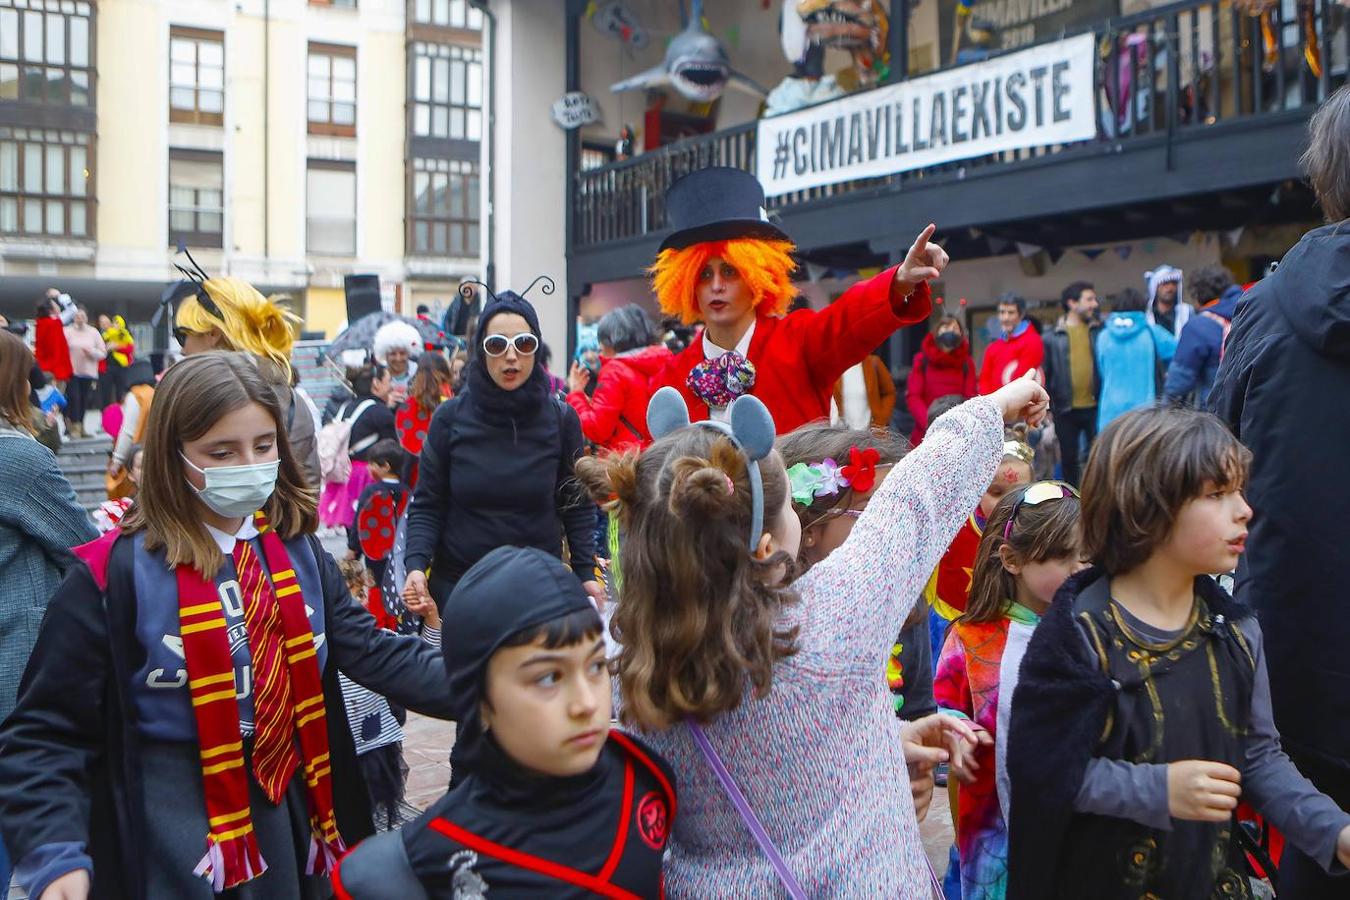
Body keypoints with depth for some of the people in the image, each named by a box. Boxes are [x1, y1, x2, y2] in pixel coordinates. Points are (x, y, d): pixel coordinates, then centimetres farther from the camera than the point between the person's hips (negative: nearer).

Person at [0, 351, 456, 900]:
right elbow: (45, 733, -12)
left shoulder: (297, 553, 3)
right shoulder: (114, 573, -13)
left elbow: (371, 651, -2)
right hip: (169, 844, -4)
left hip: (291, 820, 5)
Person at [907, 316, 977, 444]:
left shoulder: (966, 363, 11)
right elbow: (913, 396, 0)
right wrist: (928, 422, -15)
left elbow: (970, 397, 4)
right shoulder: (922, 360, 8)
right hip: (926, 433, 0)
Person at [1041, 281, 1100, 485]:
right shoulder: (1053, 337, 4)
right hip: (1066, 409, 0)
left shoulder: (1100, 331, 7)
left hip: (1095, 407, 0)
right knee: (1069, 460, 9)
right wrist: (1046, 407, 0)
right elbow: (1045, 373, 5)